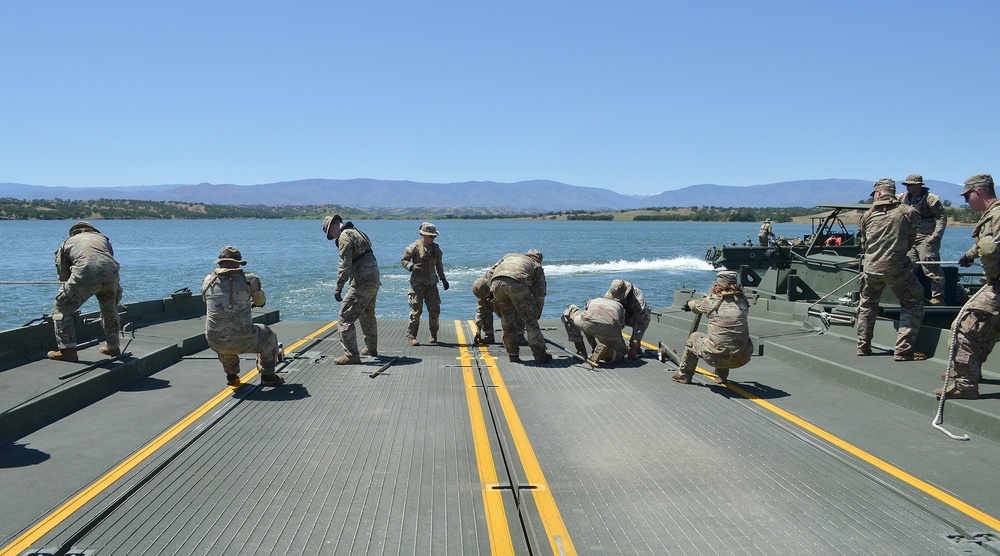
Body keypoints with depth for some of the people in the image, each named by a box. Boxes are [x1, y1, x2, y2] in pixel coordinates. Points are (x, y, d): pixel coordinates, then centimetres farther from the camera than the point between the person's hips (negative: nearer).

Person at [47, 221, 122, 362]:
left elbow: (62, 274, 25)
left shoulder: (67, 242, 30)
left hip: (84, 275, -3)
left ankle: (67, 350, 3)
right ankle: (113, 347, 38)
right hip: (111, 274, 3)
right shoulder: (102, 238, 36)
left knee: (61, 309, 13)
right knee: (110, 310, 28)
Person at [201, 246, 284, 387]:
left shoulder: (207, 281, 5)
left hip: (215, 343, 3)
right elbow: (260, 301, 15)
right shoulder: (248, 279, -3)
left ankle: (231, 376, 44)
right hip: (242, 341, -3)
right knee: (269, 337, 26)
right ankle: (267, 376, 27)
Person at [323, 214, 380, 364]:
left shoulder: (345, 236, -12)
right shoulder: (357, 232, 18)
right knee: (368, 315, 26)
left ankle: (351, 355, -7)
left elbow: (345, 265, -19)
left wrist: (338, 288, -15)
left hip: (362, 283, -10)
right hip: (375, 280, 10)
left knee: (345, 317, -7)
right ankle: (371, 348, 40)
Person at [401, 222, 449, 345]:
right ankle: (411, 337, -2)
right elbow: (404, 260, -2)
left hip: (431, 283, 5)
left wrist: (443, 279, 20)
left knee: (435, 309, 4)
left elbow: (439, 265, 22)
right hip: (418, 283, -5)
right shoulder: (415, 247, -6)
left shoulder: (435, 248, 11)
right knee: (416, 310, -9)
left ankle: (433, 335, 22)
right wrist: (412, 267, -21)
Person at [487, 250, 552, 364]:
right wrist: (535, 316, 28)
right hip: (517, 282, -3)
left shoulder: (510, 255, 41)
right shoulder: (537, 266, 32)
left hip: (496, 281, 3)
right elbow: (539, 294, 25)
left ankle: (513, 355, 26)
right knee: (530, 320, 10)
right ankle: (540, 355, 14)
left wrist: (493, 291, 30)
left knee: (506, 322, 19)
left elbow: (490, 272, 29)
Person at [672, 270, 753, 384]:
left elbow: (696, 305, 16)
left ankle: (684, 375, 35)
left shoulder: (712, 300, -4)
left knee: (694, 337, 25)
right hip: (741, 359, 4)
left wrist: (687, 304, 43)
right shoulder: (742, 302, 5)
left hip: (716, 358, -3)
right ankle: (722, 376, 45)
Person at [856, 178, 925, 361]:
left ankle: (863, 347, 25)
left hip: (871, 268, 3)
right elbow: (911, 240, 11)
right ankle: (904, 350, 3)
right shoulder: (908, 212, 1)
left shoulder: (868, 215, 7)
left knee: (867, 306, 22)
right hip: (897, 267, -3)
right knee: (912, 305, 10)